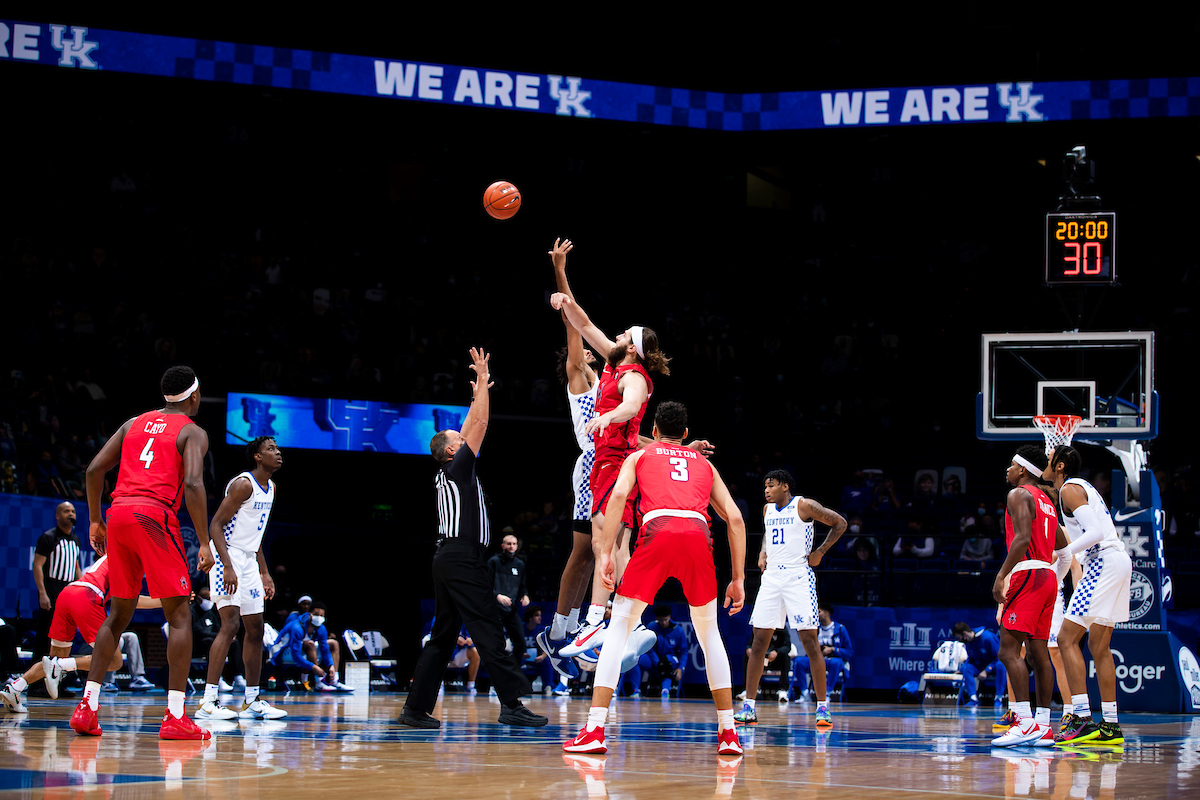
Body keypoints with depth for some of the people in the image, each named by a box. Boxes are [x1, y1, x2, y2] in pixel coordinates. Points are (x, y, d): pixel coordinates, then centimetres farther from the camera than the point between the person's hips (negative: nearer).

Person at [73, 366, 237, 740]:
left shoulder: (135, 423, 22)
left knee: (119, 614, 18)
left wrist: (95, 522, 23)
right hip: (154, 515, -6)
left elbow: (95, 469, 15)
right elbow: (192, 484, -12)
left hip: (118, 513, 6)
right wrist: (205, 544, -11)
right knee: (180, 616, -1)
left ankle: (87, 708, 12)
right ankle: (175, 717, -10)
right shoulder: (192, 432, 5)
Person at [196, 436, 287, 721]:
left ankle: (252, 701, 18)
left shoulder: (270, 488, 13)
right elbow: (216, 525, -18)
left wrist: (264, 573, 20)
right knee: (230, 624, -19)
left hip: (249, 561, 9)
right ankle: (207, 701, -22)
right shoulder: (243, 484, -15)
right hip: (229, 556, -9)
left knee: (255, 629, 10)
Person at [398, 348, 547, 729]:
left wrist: (478, 393, 36)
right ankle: (511, 703, -18)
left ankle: (416, 708, 7)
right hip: (463, 557, -10)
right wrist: (482, 379, 1)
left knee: (442, 636, 10)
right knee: (488, 632, -13)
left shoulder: (447, 474, 19)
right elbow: (480, 425, -5)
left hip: (448, 558, 10)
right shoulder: (458, 468, -3)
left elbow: (469, 429, 31)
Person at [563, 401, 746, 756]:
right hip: (698, 534, 2)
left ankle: (594, 731, -4)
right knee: (709, 634, 20)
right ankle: (728, 735, 16)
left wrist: (605, 554, -2)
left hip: (658, 531, -2)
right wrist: (739, 579, 22)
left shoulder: (639, 457, 27)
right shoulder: (705, 464, 33)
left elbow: (619, 494, 4)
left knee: (618, 628, 7)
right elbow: (734, 518, 21)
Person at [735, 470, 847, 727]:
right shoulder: (767, 510, 14)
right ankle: (749, 708, 5)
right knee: (759, 642, 1)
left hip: (799, 577, -6)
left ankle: (823, 708, -4)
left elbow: (840, 523, -1)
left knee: (810, 641, -9)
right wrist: (763, 552, 14)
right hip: (771, 578, 6)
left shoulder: (804, 506, -6)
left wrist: (820, 552, -4)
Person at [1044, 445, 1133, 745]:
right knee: (1099, 647, 12)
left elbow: (1095, 532, -19)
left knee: (1067, 638, -10)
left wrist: (1064, 553, -22)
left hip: (1103, 563, -10)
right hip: (1118, 561, 10)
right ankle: (1110, 726, 10)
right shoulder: (1084, 487, 23)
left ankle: (1082, 718, -17)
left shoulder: (1069, 490, -7)